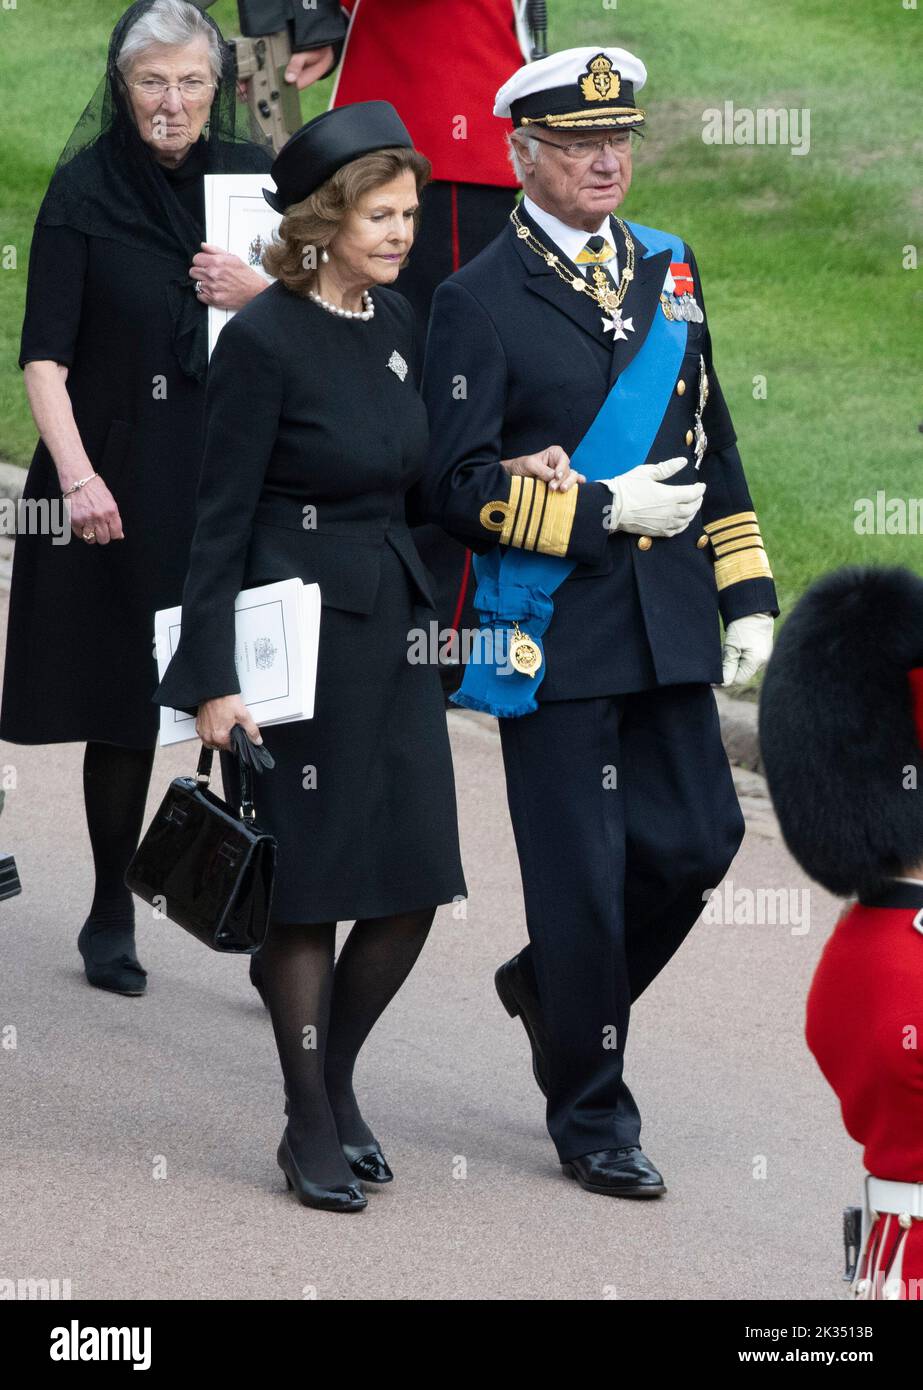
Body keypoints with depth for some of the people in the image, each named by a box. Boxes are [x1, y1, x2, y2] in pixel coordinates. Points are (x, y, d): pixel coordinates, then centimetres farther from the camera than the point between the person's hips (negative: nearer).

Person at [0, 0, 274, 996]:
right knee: (124, 702, 5)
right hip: (122, 483, -2)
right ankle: (111, 915, 19)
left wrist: (262, 294, -8)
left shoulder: (253, 176, 6)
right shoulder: (85, 189, -2)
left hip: (238, 477, 2)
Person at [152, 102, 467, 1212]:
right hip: (301, 636, -7)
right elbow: (222, 517, -13)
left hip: (391, 626, 7)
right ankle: (312, 1132, 12)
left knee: (412, 885, 5)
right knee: (312, 887, 1)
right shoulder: (263, 340, -13)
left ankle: (334, 1080, 26)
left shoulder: (396, 324, 8)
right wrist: (214, 679, -15)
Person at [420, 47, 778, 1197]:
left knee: (696, 839, 4)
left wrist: (746, 593, 11)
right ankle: (591, 1116, 14)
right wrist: (602, 511, -15)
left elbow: (711, 443, 16)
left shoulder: (668, 270, 12)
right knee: (582, 876, 0)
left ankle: (552, 983, 32)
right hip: (554, 633, -5)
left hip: (669, 626, 5)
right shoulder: (480, 302, -6)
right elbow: (456, 485, -11)